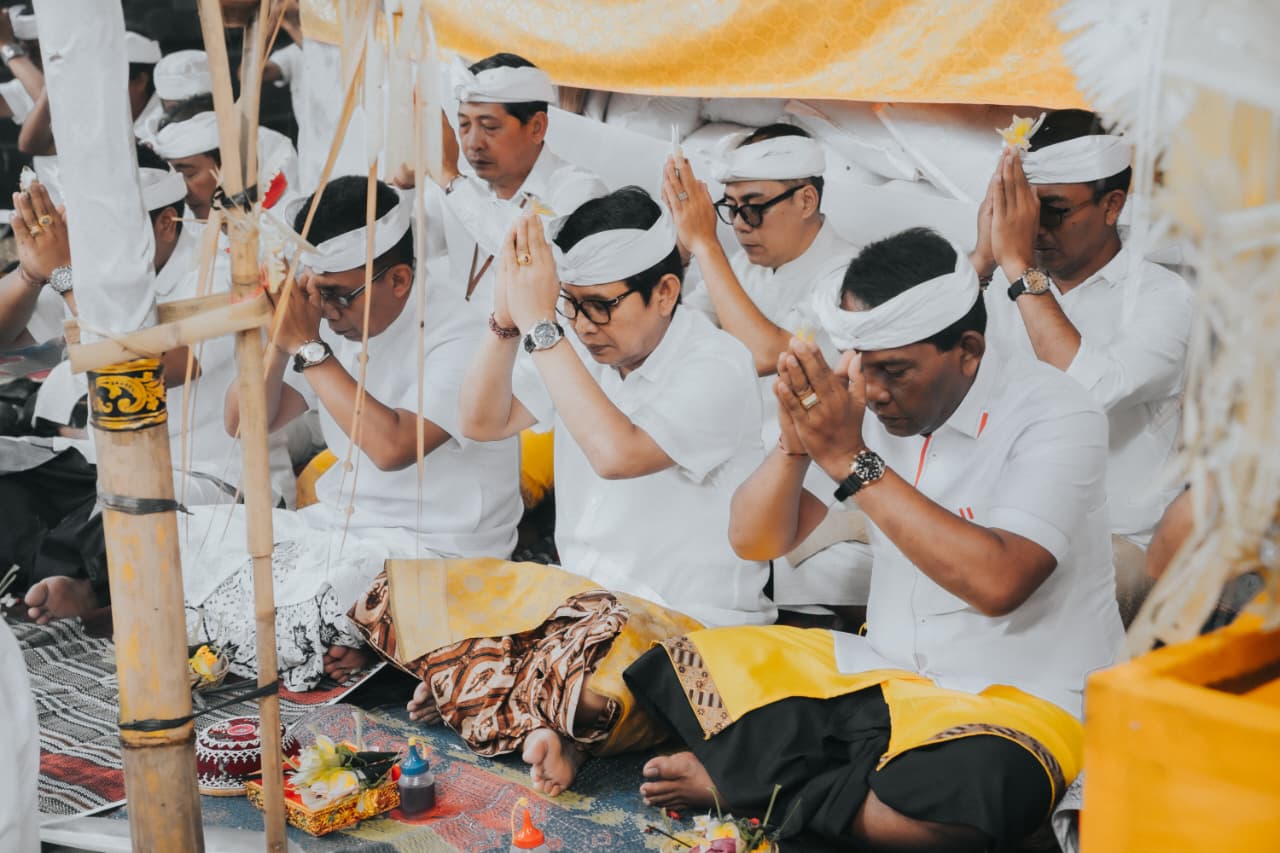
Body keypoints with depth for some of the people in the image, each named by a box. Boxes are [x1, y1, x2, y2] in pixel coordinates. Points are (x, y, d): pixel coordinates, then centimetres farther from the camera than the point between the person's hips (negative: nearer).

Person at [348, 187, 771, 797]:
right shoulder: (583, 348, 4)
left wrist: (539, 325, -28)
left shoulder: (717, 368, -18)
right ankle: (538, 725, -12)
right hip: (580, 594, 7)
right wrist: (507, 316, -14)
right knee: (395, 594, -2)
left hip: (687, 626, -7)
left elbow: (617, 454, -32)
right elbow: (483, 423, 1)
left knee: (594, 676, -41)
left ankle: (473, 687, -11)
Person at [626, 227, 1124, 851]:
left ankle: (754, 783, -14)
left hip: (1013, 700, -5)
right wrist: (795, 442, -18)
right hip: (881, 672, 5)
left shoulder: (1054, 416, -15)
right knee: (683, 670, -5)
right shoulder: (865, 405, 1)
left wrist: (851, 460, -26)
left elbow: (995, 582, -29)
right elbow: (755, 542, 2)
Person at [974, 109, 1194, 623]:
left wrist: (1019, 266, -22)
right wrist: (983, 257, -14)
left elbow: (1089, 393, -25)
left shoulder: (1163, 297, -6)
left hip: (1121, 543, -4)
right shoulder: (1003, 286, 8)